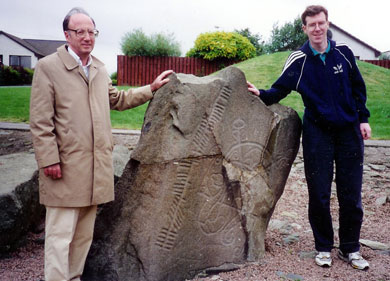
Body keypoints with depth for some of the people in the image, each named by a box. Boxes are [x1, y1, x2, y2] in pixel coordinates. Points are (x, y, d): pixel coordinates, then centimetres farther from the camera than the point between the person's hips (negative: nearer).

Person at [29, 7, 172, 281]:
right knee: (60, 233, -2)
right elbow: (40, 121, -9)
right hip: (66, 166, -6)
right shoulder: (48, 67, -6)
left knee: (85, 232, 15)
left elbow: (118, 99, 29)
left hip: (97, 165, 7)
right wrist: (49, 160, -14)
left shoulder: (100, 68, 14)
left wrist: (152, 88, 26)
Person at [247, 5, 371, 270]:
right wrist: (261, 93, -25)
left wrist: (363, 118, 5)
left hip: (349, 131, 2)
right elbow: (279, 90, -5)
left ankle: (350, 248, 21)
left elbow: (358, 87, 10)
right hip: (318, 132, -1)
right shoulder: (298, 61, -5)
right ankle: (323, 248, 20)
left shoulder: (343, 52, 1)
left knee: (351, 194, 5)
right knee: (319, 194, 2)